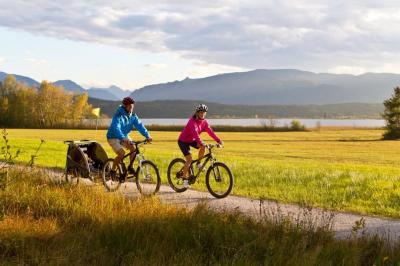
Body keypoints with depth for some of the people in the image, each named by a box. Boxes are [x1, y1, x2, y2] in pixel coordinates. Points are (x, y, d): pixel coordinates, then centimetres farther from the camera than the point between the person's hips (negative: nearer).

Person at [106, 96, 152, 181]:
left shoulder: (133, 116, -5)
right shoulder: (118, 115, -25)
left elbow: (139, 126, -11)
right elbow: (116, 128, -39)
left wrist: (147, 136, -26)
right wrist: (124, 139, -54)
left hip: (124, 136, 6)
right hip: (113, 137, -6)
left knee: (133, 148, -18)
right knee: (121, 153, -24)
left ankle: (130, 167, -1)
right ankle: (113, 170, -4)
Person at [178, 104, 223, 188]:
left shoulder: (204, 122, -5)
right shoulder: (192, 121, -27)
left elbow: (210, 131, -13)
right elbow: (195, 133, -40)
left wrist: (218, 140, -26)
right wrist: (201, 142, -53)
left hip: (192, 140, 7)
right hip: (183, 141, -6)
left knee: (203, 146, -21)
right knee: (189, 159, -17)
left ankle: (199, 163, -1)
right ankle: (185, 178, -4)